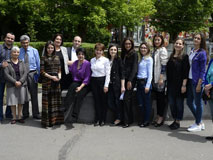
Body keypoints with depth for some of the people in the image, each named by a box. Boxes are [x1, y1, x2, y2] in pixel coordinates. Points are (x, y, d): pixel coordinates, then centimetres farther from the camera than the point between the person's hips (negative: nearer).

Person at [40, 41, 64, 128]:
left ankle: (56, 119, 15)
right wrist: (51, 77, -13)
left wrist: (59, 76, -5)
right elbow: (42, 71, -6)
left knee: (56, 100, 7)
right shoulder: (43, 58, -1)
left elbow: (59, 69, 14)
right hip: (47, 81, -5)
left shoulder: (57, 57, 12)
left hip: (56, 81, 5)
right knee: (47, 100, -4)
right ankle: (47, 121, 2)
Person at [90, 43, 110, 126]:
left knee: (103, 101, 3)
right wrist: (90, 81, 1)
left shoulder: (106, 60, -4)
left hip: (102, 80, -3)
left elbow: (108, 73, -6)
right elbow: (91, 72, 13)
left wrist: (106, 85, -11)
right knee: (96, 100, 5)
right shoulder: (92, 60, 10)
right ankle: (97, 119, 12)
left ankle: (102, 119, 12)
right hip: (94, 81, 4)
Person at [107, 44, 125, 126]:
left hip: (117, 84, -4)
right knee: (110, 103, 3)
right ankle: (118, 116, 22)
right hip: (109, 84, 4)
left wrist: (122, 86, -11)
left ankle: (119, 119, 15)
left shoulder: (118, 60, -3)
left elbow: (122, 73, -6)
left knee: (117, 102, -1)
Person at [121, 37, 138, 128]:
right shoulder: (123, 54, 15)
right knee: (128, 100, 8)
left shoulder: (134, 54, -3)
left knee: (126, 99, -10)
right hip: (124, 79, 6)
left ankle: (127, 121, -5)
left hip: (131, 79, -6)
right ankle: (130, 119, 16)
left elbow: (134, 68, -9)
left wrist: (130, 80, -15)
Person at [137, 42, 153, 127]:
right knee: (140, 102, 8)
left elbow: (150, 74, -10)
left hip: (145, 81, -7)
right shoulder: (141, 59, 15)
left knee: (146, 102, 1)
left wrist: (147, 86, -15)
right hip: (139, 82, 7)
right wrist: (137, 82, 4)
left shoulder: (149, 59, -6)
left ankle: (147, 120, 10)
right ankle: (142, 119, 19)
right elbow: (138, 71, 14)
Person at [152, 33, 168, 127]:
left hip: (161, 78, -8)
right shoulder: (155, 50, 16)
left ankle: (161, 117, 5)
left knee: (161, 97, -2)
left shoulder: (163, 50, -9)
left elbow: (164, 65, -15)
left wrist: (161, 78, -19)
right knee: (157, 97, 11)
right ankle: (158, 117, 18)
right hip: (155, 77, 8)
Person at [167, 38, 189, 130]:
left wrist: (184, 85, -16)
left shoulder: (185, 57, -4)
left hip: (179, 84, -6)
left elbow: (186, 72, -10)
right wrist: (167, 84, 11)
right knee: (171, 103, 9)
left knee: (179, 103, 3)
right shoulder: (171, 57, 13)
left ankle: (178, 122, 12)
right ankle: (174, 120, 22)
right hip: (171, 84, 6)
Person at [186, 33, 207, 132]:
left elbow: (202, 70, -12)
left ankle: (198, 125, 16)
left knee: (198, 103, 3)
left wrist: (199, 84, -16)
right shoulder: (192, 51, 13)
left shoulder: (202, 53, -9)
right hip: (190, 80, 8)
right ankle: (200, 122, 27)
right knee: (189, 102, 13)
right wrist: (186, 81, 12)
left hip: (197, 80, -8)